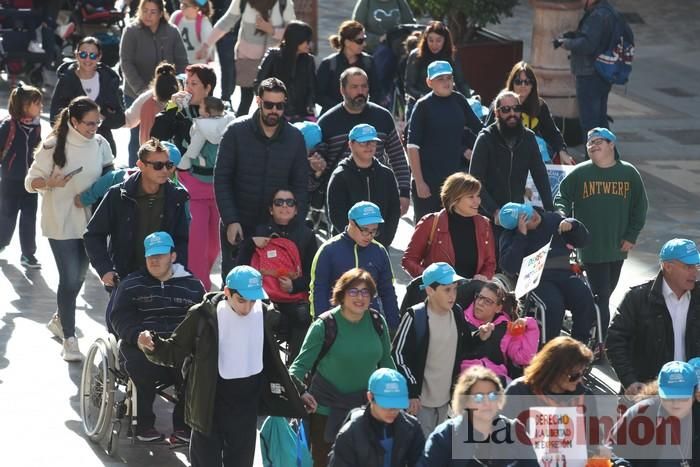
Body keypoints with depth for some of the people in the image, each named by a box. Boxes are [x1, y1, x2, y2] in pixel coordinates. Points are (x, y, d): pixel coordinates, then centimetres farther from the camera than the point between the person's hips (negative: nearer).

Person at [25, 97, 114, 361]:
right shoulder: (53, 147, -13)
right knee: (69, 278, -8)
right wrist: (50, 182, -27)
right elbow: (31, 182, -9)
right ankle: (69, 338, -1)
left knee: (79, 276, 16)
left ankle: (60, 320, 40)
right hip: (61, 223, -5)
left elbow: (108, 173, 16)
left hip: (89, 221, 5)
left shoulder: (99, 144, -1)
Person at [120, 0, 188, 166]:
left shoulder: (172, 32, -2)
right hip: (136, 95, -2)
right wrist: (141, 89, -22)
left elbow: (182, 62, 1)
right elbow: (126, 64, -13)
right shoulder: (131, 31, -9)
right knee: (138, 137, 5)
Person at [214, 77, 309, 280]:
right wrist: (230, 221, -12)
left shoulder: (295, 138, 1)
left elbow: (300, 186, 5)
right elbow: (221, 179, -4)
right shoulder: (237, 131, -5)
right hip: (238, 226, -1)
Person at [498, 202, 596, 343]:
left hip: (564, 273, 3)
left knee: (586, 301, -25)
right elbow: (509, 267, -9)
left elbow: (582, 240, 20)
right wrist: (521, 236, -11)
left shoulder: (553, 219, 14)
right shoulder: (510, 235, 7)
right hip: (536, 279, -3)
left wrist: (571, 225, -1)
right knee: (554, 304, -34)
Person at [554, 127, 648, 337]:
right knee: (602, 295, -7)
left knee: (607, 291, 14)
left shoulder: (629, 173, 2)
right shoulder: (579, 173, -3)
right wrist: (562, 217, -18)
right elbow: (562, 197, 3)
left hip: (618, 247, 3)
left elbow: (640, 206, 8)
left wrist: (631, 236, 3)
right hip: (591, 246, -3)